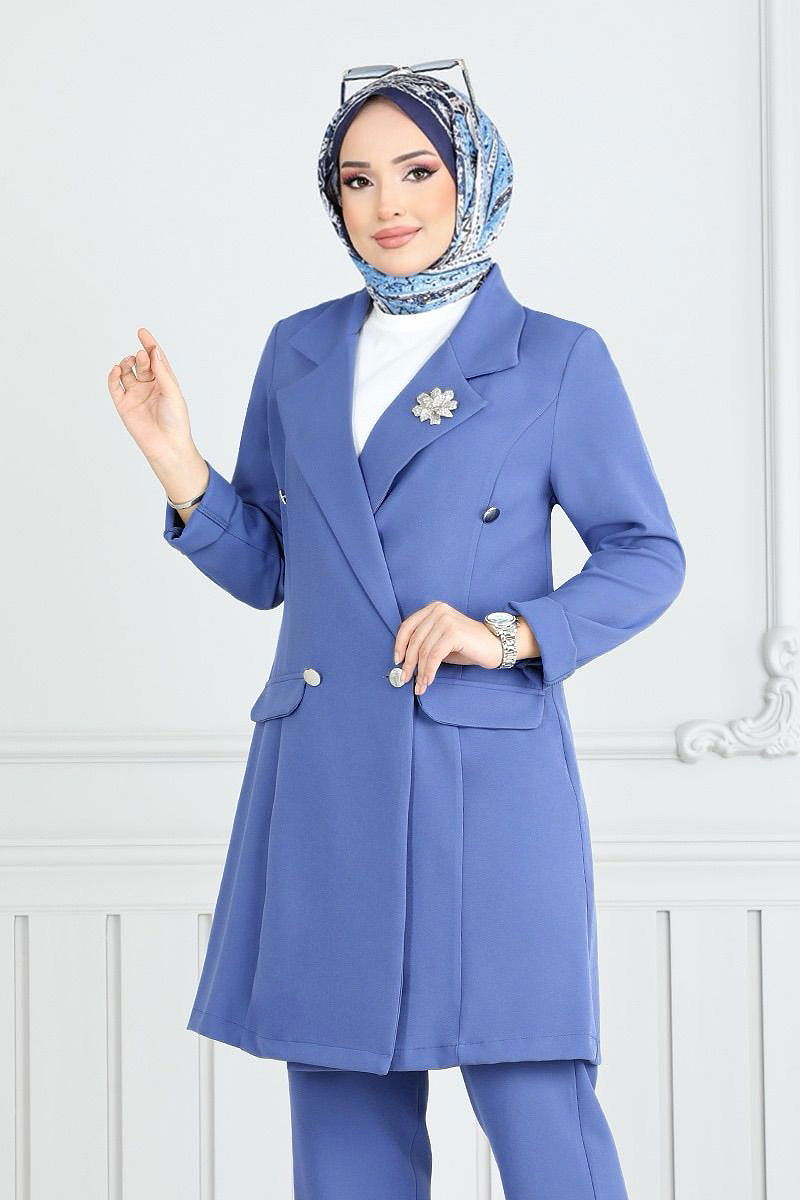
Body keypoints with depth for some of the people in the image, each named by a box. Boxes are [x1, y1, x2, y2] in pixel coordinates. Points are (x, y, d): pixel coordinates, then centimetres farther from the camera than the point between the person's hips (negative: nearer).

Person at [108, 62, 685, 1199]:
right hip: (321, 784, 4)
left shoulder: (558, 359, 2)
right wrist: (178, 460, 0)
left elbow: (648, 557, 3)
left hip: (485, 773, -4)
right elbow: (262, 568, 16)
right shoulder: (299, 352, 13)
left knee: (535, 1106, -7)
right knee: (342, 1107, 8)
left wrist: (509, 633, -11)